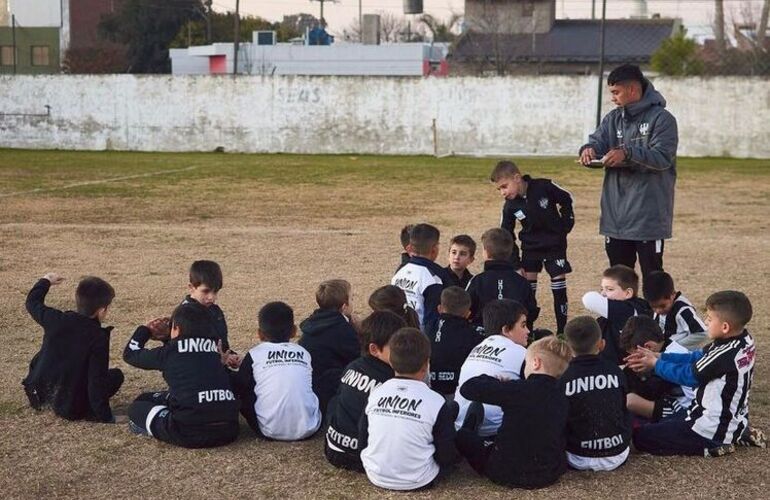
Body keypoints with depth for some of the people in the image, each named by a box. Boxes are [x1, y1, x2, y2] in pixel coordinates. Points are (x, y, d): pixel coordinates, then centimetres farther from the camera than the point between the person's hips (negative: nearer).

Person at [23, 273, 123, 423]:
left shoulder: (56, 320, -8)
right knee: (116, 375, 11)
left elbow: (33, 302, 13)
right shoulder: (99, 338, -20)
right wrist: (106, 417, -14)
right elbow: (97, 380, -21)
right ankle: (86, 411, 1)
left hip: (38, 393, 5)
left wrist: (45, 281, 31)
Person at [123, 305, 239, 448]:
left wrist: (145, 330, 38)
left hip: (192, 433, -4)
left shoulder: (170, 351, 4)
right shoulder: (215, 349, 14)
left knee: (137, 407, 19)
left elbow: (130, 354, 22)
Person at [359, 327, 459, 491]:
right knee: (453, 407, 9)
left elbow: (362, 443, 2)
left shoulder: (375, 394, -7)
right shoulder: (436, 402, -17)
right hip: (417, 482, -2)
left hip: (376, 477, 2)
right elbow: (447, 457, -11)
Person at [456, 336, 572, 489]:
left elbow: (468, 388, -16)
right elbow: (563, 441, 10)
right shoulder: (562, 397, -3)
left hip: (508, 473, -5)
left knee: (462, 435, 16)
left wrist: (495, 382, 5)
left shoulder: (518, 390, -20)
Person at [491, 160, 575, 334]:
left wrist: (566, 222, -5)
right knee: (527, 284, 0)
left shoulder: (544, 187, -20)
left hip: (555, 243, -3)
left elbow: (566, 199, -2)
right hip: (530, 246, 3)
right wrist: (514, 262, -8)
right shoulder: (510, 206, -11)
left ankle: (562, 330, 4)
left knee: (558, 281, -3)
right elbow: (506, 235, -3)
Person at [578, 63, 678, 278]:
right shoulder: (613, 119, 12)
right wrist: (589, 148, -21)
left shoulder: (662, 119, -7)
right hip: (615, 215, 6)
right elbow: (597, 140, 3)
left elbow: (663, 158, -17)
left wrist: (628, 153, -30)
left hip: (649, 214, -6)